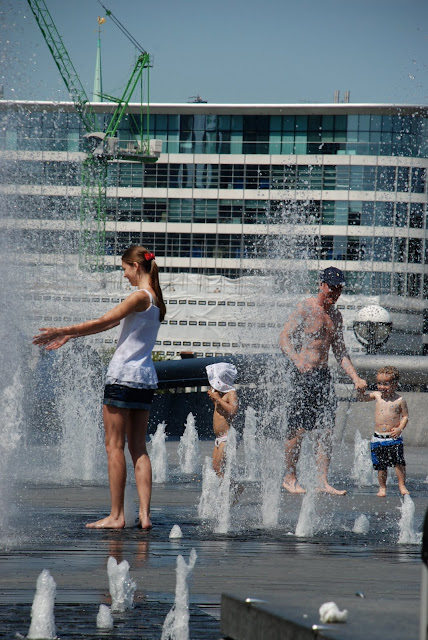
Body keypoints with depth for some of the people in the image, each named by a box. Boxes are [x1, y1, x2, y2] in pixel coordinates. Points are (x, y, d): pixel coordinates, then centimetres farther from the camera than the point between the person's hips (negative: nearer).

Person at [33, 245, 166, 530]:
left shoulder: (140, 296, -13)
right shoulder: (155, 299, 15)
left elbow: (103, 322, -11)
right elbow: (111, 323, 18)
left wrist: (62, 331, -3)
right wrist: (69, 336, 19)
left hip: (124, 375, -9)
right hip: (146, 378, 9)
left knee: (115, 446, -4)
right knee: (138, 447, 8)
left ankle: (116, 515, -4)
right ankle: (145, 514, 2)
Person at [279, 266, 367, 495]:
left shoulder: (335, 315, 16)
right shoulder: (304, 309, -6)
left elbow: (339, 351, 23)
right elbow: (284, 339, -12)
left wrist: (355, 378, 13)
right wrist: (298, 360, -29)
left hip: (323, 374, 6)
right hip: (301, 374, -6)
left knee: (326, 430, 0)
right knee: (298, 429, -4)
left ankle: (323, 482, 2)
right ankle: (289, 478, 6)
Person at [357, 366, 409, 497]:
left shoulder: (400, 400, -4)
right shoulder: (377, 395, 4)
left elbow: (405, 416, 2)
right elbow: (362, 398, 10)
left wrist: (400, 428, -13)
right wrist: (360, 390, -10)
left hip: (394, 437, -3)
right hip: (378, 437, 3)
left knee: (399, 462, -8)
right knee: (381, 465, 5)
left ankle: (402, 486, 3)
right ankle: (382, 487, 16)